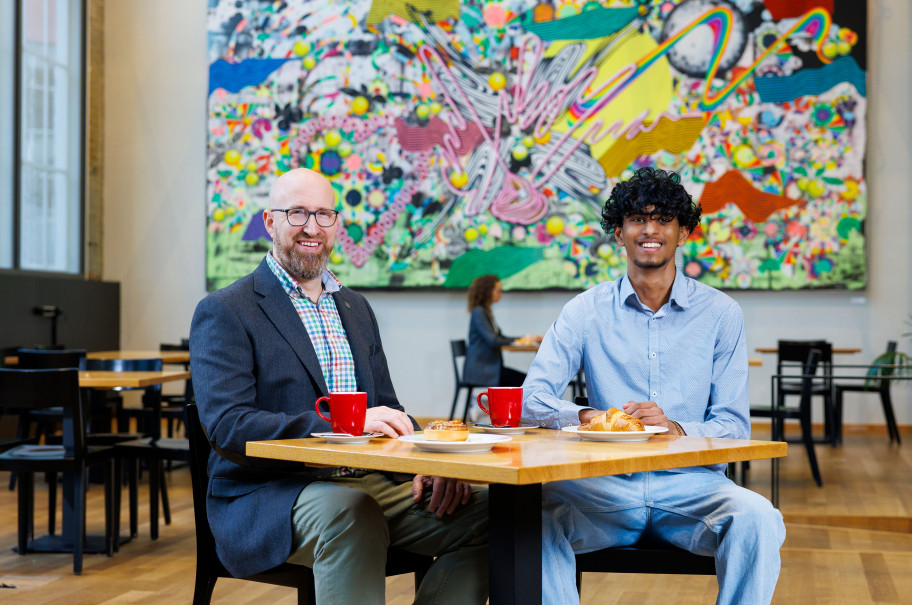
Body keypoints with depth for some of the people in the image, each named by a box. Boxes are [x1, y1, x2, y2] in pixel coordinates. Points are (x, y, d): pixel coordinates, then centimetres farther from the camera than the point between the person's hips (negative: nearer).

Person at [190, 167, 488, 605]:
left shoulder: (355, 308, 20)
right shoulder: (223, 313, -2)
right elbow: (226, 425, -14)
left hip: (368, 483, 6)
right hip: (268, 495, -6)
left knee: (484, 511, -17)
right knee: (348, 511, -39)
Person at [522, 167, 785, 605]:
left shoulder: (720, 313, 5)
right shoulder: (586, 311, 5)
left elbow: (734, 426, 1)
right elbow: (532, 399, -1)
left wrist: (676, 428, -21)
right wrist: (587, 417, -22)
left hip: (691, 483, 0)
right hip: (606, 485, 0)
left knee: (756, 519, -31)